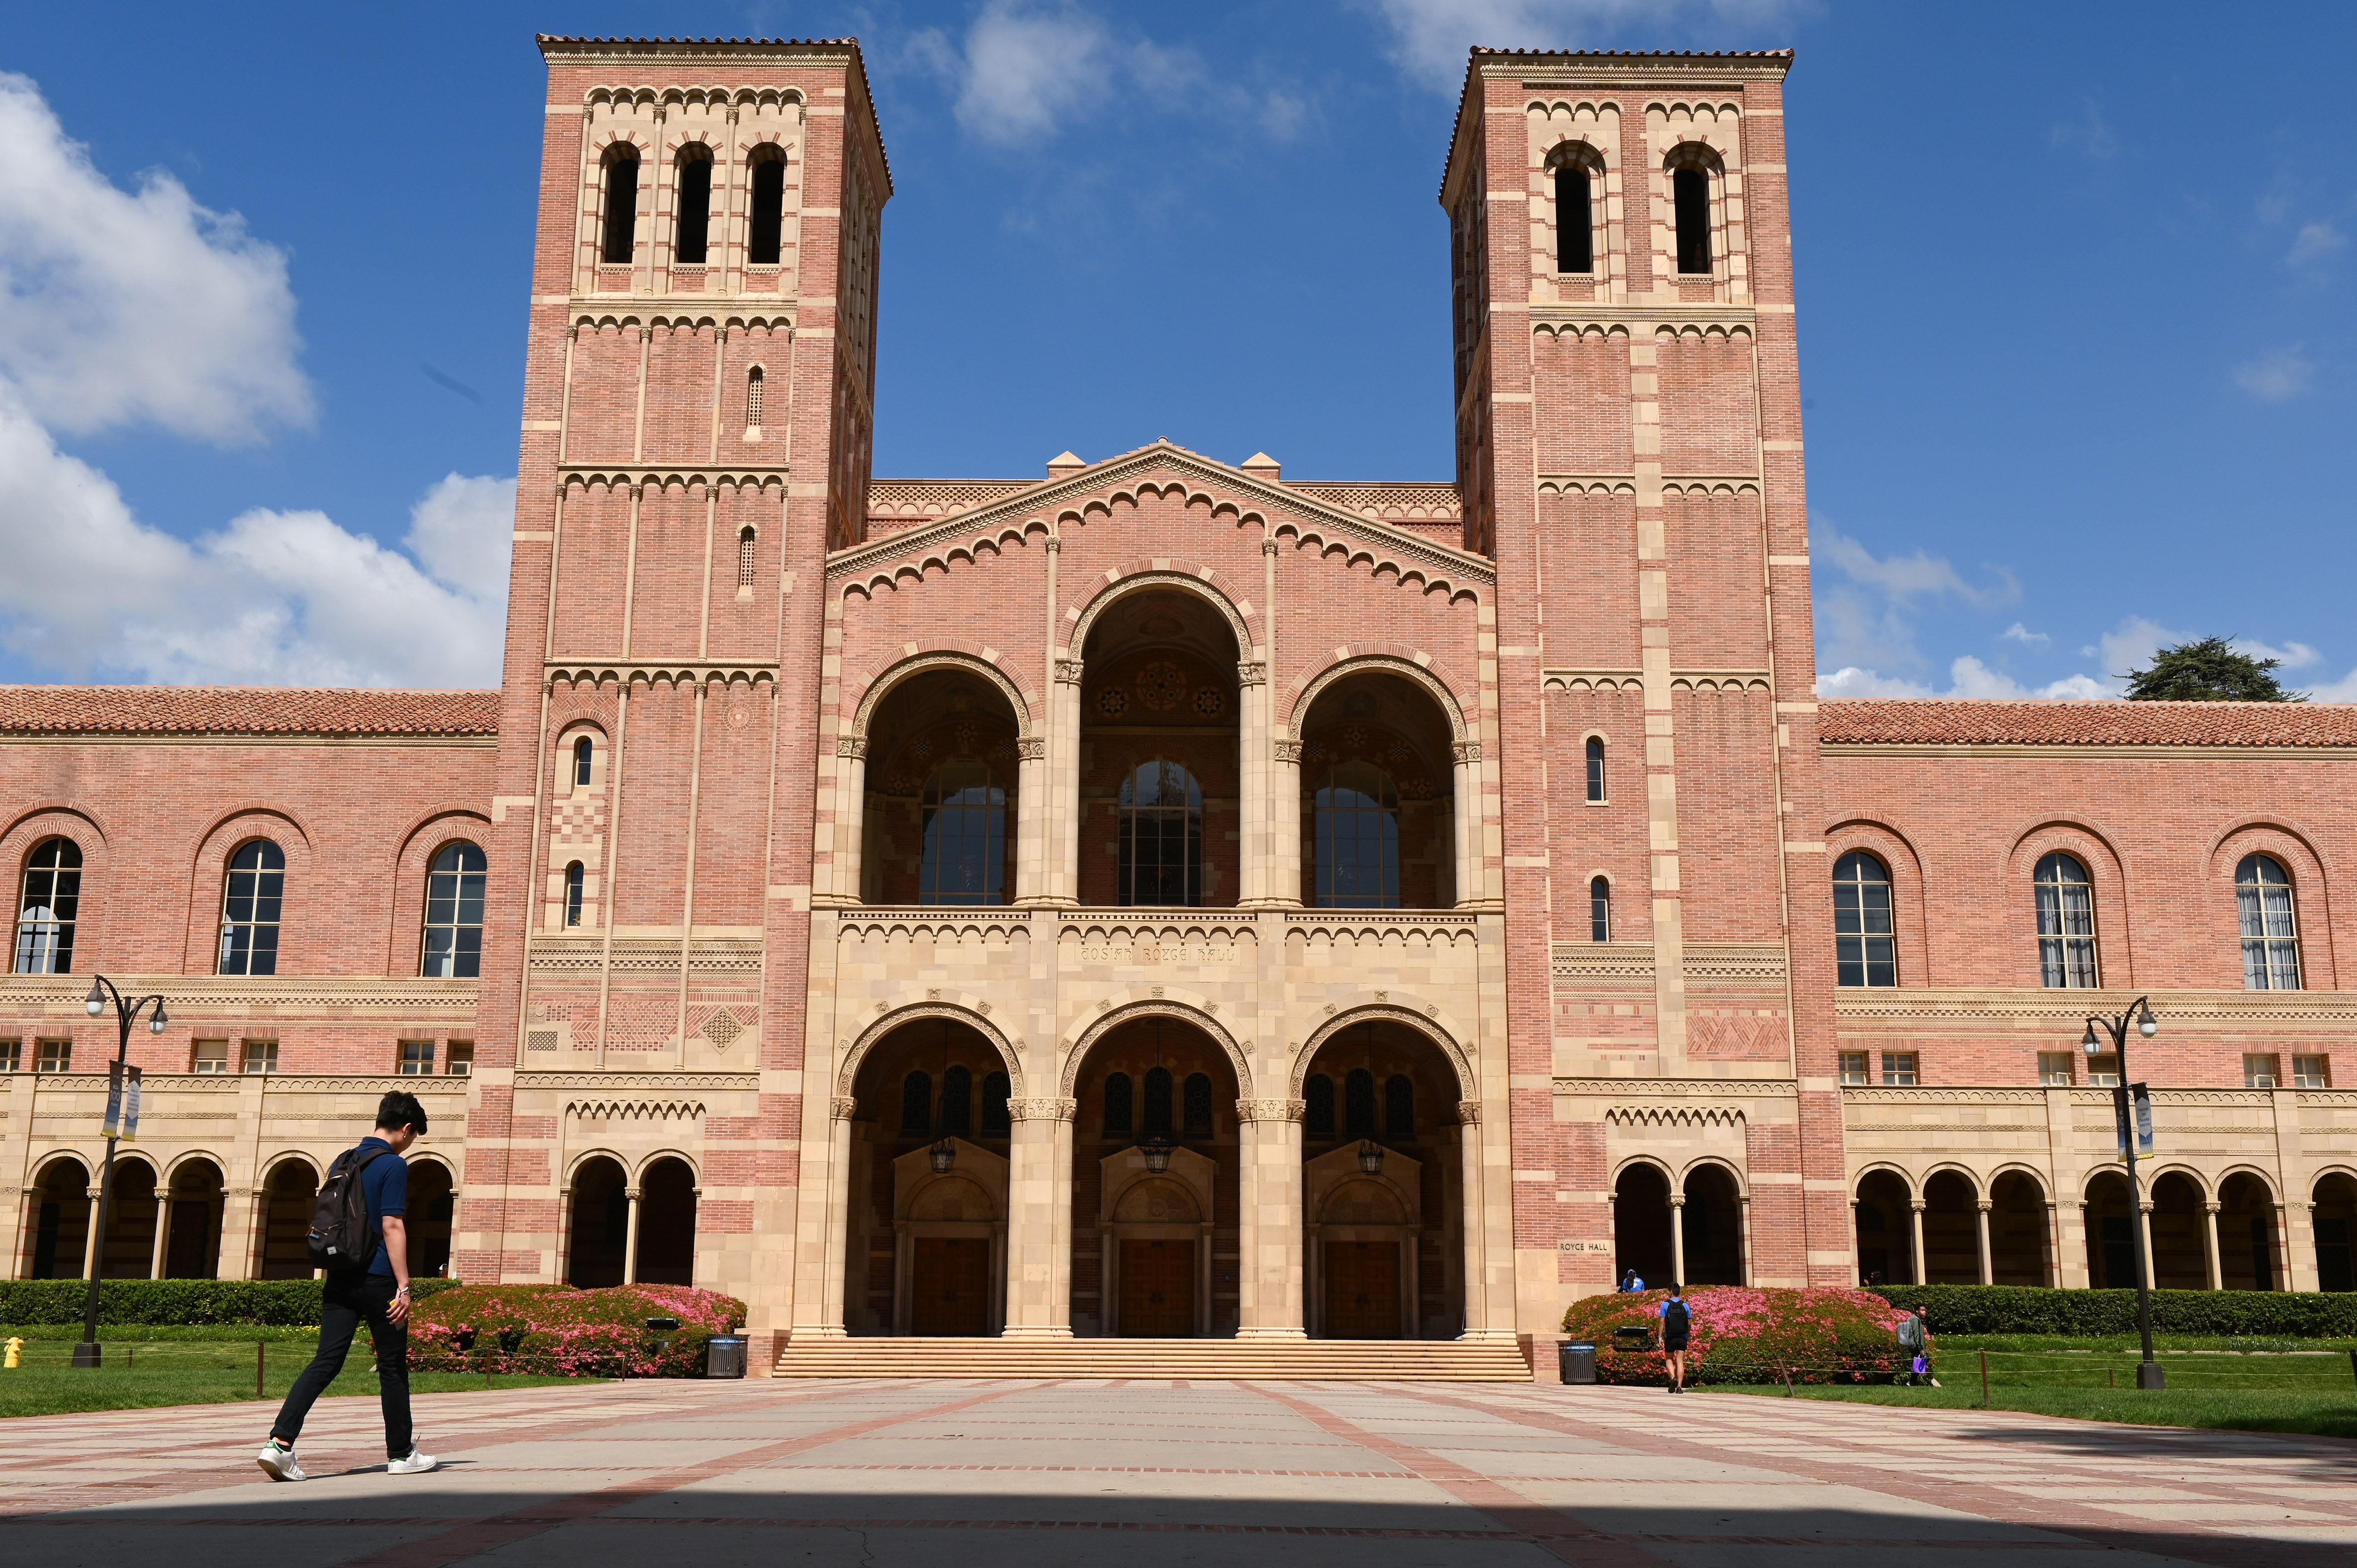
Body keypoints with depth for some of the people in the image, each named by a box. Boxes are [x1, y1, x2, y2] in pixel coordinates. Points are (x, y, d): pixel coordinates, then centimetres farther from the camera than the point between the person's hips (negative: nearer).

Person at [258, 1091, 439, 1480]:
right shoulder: (393, 1165, -10)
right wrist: (404, 1286, -16)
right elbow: (391, 1226, -16)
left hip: (340, 1278, 6)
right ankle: (401, 1454, 16)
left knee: (326, 1362, 2)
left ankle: (280, 1442, -14)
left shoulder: (344, 1162, 14)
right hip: (378, 1279, -6)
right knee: (392, 1366, 6)